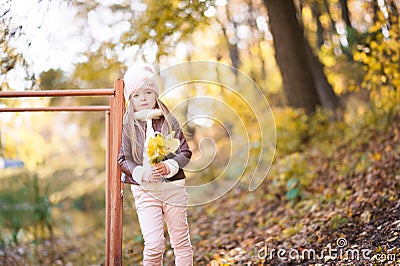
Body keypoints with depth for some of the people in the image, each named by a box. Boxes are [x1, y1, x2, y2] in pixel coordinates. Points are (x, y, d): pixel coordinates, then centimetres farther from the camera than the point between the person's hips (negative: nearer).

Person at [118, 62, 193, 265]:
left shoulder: (169, 120, 3)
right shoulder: (127, 125, 0)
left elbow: (185, 153, 2)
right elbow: (122, 159, -2)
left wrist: (169, 167, -17)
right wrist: (143, 173, -19)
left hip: (173, 187, 2)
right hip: (144, 190, -1)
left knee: (181, 242, 10)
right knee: (153, 245, -10)